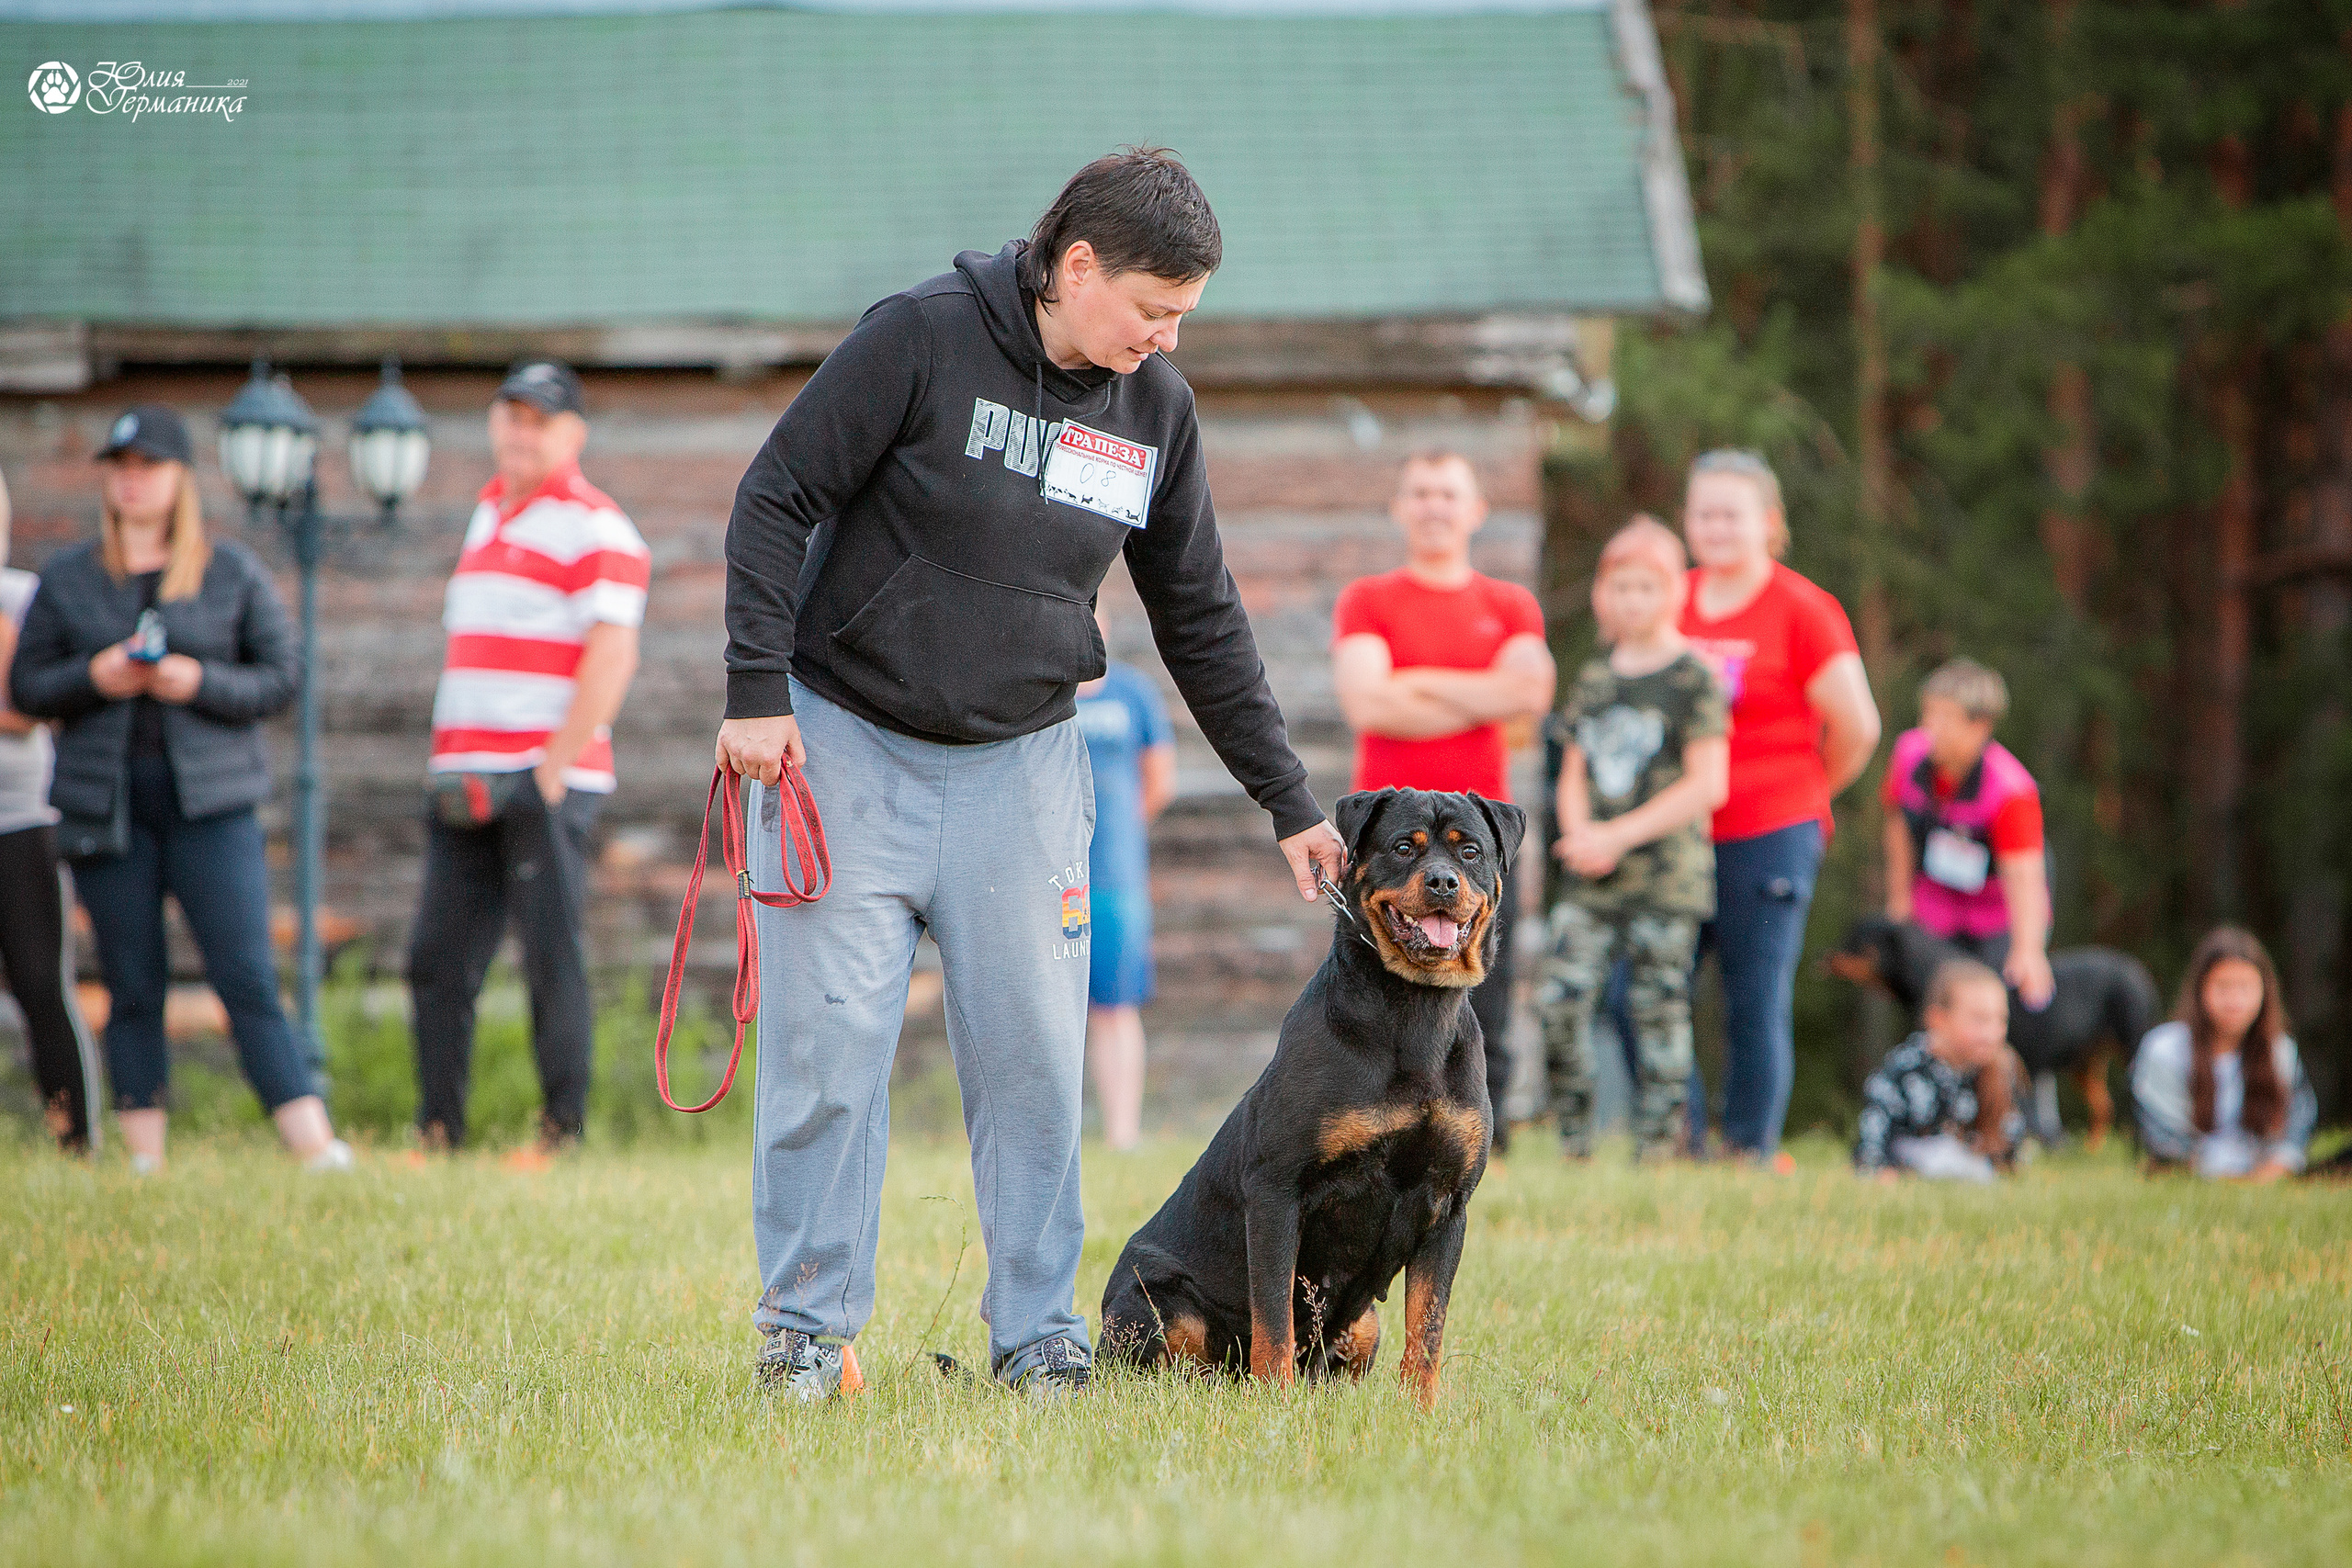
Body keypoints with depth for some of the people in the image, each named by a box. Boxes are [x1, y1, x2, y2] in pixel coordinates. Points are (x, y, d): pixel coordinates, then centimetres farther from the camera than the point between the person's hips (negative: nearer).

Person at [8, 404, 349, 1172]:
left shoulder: (233, 573, 6)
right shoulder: (67, 580, 10)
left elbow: (282, 674, 4)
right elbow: (25, 686, 10)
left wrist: (203, 682, -13)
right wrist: (92, 677, -10)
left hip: (210, 801, -2)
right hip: (106, 806, 2)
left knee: (249, 980, -9)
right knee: (132, 991, 3)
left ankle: (318, 1148, -13)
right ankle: (145, 1161, 7)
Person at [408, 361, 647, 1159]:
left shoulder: (592, 526, -6)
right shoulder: (489, 512, 20)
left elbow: (612, 656, -15)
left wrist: (554, 770, -18)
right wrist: (444, 761, 15)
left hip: (547, 781, -8)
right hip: (465, 783, 8)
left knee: (552, 958, -6)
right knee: (439, 959, 5)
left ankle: (562, 1133, -2)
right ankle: (438, 1135, 9)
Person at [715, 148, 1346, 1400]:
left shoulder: (1156, 409, 4)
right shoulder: (922, 337, -11)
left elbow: (1201, 620, 13)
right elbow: (775, 501, -9)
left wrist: (1290, 804, 12)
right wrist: (758, 695, -16)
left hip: (1023, 768, 4)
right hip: (846, 744, -4)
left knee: (1032, 1056, 0)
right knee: (829, 1047, -5)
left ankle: (1038, 1335, 9)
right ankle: (808, 1331, 5)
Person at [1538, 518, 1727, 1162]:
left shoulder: (1695, 679, -5)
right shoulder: (1593, 680, 13)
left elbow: (1706, 786, -10)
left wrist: (1618, 836, -13)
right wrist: (1580, 831, -5)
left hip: (1666, 873, -5)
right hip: (1592, 877, 5)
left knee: (1658, 1012, -3)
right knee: (1560, 1001, -6)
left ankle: (1655, 1154, 1)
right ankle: (1573, 1146, 3)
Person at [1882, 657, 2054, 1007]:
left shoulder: (2011, 791, -29)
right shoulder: (1910, 753, -13)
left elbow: (2024, 877, -35)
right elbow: (1898, 822, 6)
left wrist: (2028, 951, -48)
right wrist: (1900, 900, 9)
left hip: (2002, 923, -4)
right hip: (1935, 919, 4)